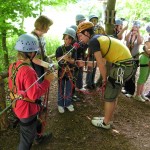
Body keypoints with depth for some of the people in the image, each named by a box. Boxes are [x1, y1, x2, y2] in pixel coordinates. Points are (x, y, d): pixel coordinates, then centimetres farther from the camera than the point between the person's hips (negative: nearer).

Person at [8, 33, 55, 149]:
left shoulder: (13, 66, -4)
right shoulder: (27, 71, -32)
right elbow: (34, 94, -31)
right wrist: (47, 81, -21)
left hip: (19, 106, 9)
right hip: (27, 109, -9)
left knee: (36, 122, 34)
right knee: (27, 139, 11)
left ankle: (39, 137, 60)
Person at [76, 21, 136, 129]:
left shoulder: (92, 41, -11)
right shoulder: (99, 38, 16)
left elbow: (101, 64, -13)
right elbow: (102, 61, 16)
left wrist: (105, 79, -2)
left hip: (122, 66, -9)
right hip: (127, 63, 9)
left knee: (109, 96, 4)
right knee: (113, 95, 20)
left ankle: (105, 123, 20)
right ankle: (107, 119, 34)